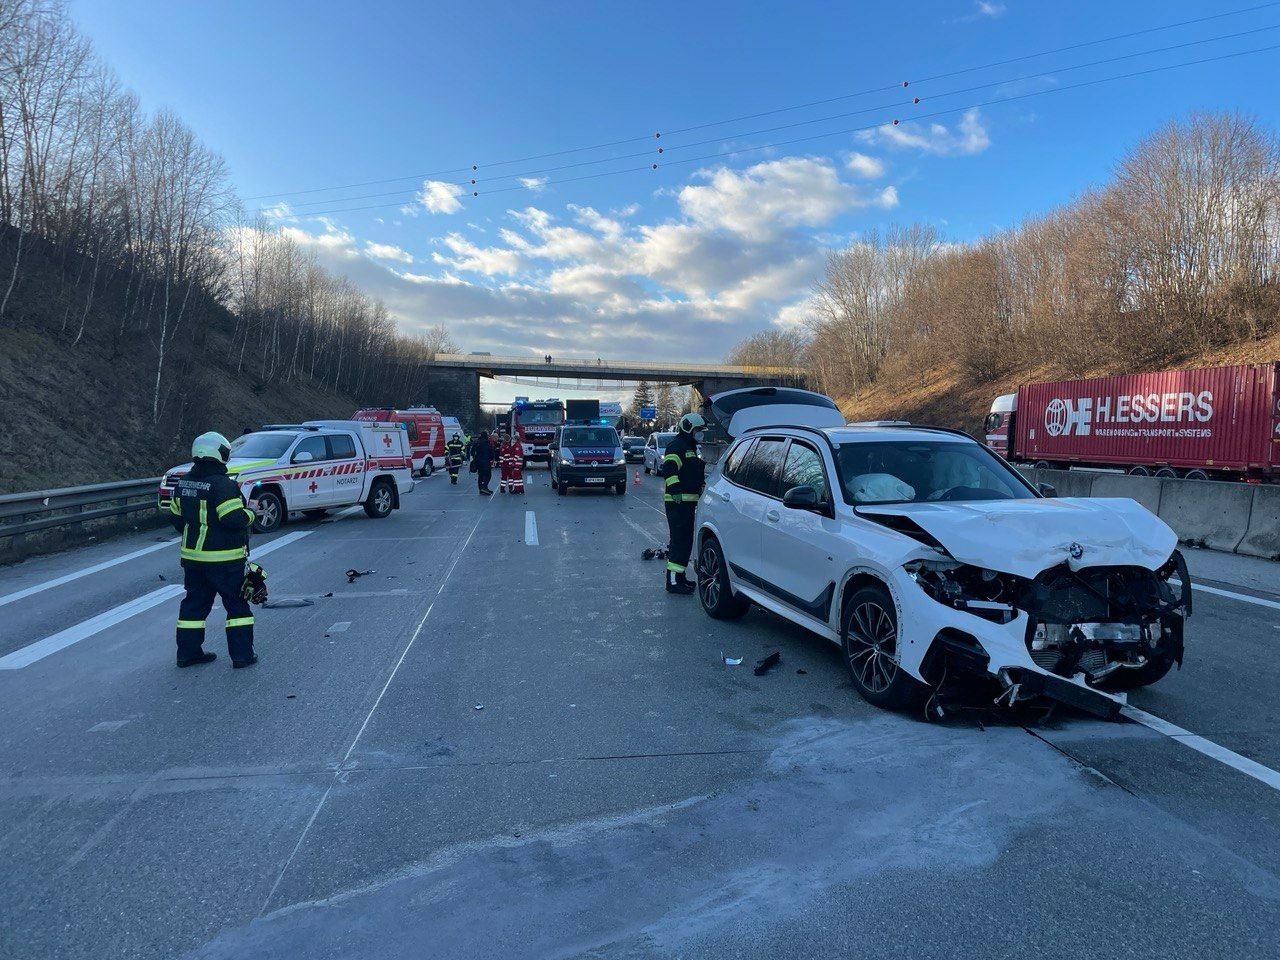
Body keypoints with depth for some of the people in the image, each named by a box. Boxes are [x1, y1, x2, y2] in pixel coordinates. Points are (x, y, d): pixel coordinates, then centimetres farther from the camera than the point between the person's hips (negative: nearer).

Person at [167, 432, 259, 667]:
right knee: (237, 605, 4)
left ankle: (188, 652, 21)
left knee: (195, 603, 16)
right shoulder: (222, 484, -20)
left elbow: (175, 517, 15)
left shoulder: (183, 482, 7)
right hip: (223, 559, -7)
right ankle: (242, 654, 6)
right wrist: (249, 513, -5)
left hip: (192, 556, 7)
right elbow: (234, 519, -25)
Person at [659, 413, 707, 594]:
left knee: (684, 540, 14)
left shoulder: (690, 448, 23)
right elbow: (669, 470, -24)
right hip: (677, 501, -11)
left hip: (688, 501, 11)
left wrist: (701, 488, 32)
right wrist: (675, 490, -31)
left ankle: (679, 577, 23)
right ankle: (673, 581, -11)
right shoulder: (676, 446, -11)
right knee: (679, 540, -12)